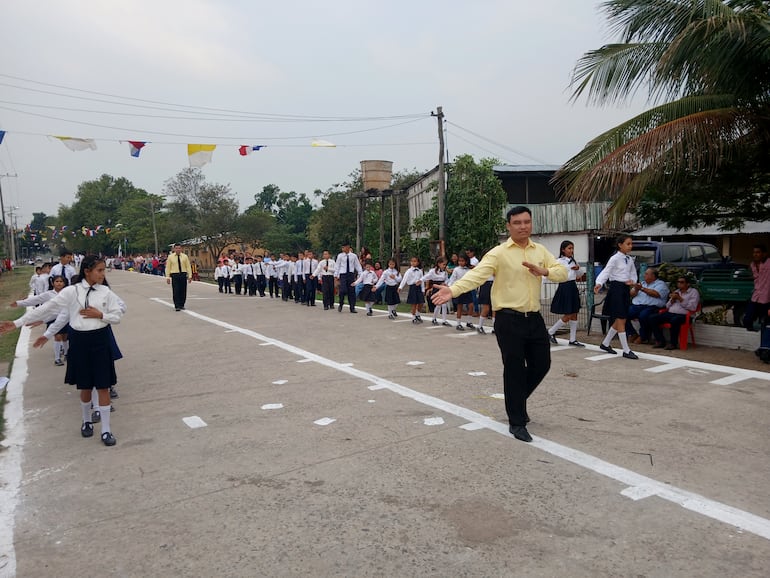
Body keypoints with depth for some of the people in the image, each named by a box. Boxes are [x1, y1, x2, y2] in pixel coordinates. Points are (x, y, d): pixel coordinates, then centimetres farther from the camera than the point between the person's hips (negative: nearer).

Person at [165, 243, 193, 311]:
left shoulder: (185, 256, 6)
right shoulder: (171, 257, 4)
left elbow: (188, 267, 6)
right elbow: (168, 267, 5)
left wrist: (190, 276, -1)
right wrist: (167, 277, -1)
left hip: (183, 275, 2)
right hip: (175, 275, -2)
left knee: (183, 291, 5)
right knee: (176, 291, -5)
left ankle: (181, 305, 18)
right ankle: (177, 306, -1)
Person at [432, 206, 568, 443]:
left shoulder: (541, 251, 9)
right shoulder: (498, 253, -8)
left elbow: (563, 273, 8)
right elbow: (476, 274, -21)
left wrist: (544, 271, -14)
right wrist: (453, 290, -37)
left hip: (534, 318, 6)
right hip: (509, 319, -5)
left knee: (541, 365, 12)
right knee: (514, 370, 0)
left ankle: (518, 401, 39)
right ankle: (516, 422, 15)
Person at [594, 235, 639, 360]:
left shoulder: (630, 259, 11)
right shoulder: (615, 258, -10)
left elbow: (633, 274, 18)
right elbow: (606, 271, -19)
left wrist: (632, 281, -5)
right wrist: (599, 283, -36)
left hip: (626, 289, 8)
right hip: (616, 288, -8)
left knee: (620, 320, 12)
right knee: (621, 320, -5)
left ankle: (605, 344, 27)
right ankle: (626, 351, 0)